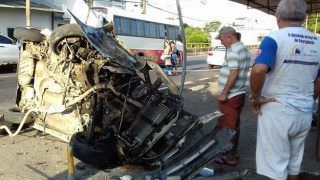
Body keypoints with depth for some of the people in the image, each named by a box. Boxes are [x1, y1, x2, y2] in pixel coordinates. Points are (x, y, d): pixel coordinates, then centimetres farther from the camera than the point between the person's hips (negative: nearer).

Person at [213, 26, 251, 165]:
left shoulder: (233, 50, -17)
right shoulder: (243, 49, 14)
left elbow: (233, 73, -25)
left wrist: (224, 93, -22)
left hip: (230, 96, -10)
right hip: (240, 93, 10)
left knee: (227, 126, 0)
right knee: (234, 125, 18)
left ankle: (230, 157, 10)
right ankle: (233, 152, 30)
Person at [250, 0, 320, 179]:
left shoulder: (274, 38, -13)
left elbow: (259, 70, -30)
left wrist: (256, 97, -16)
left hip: (277, 111, -6)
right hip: (305, 113, 6)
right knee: (294, 164, 21)